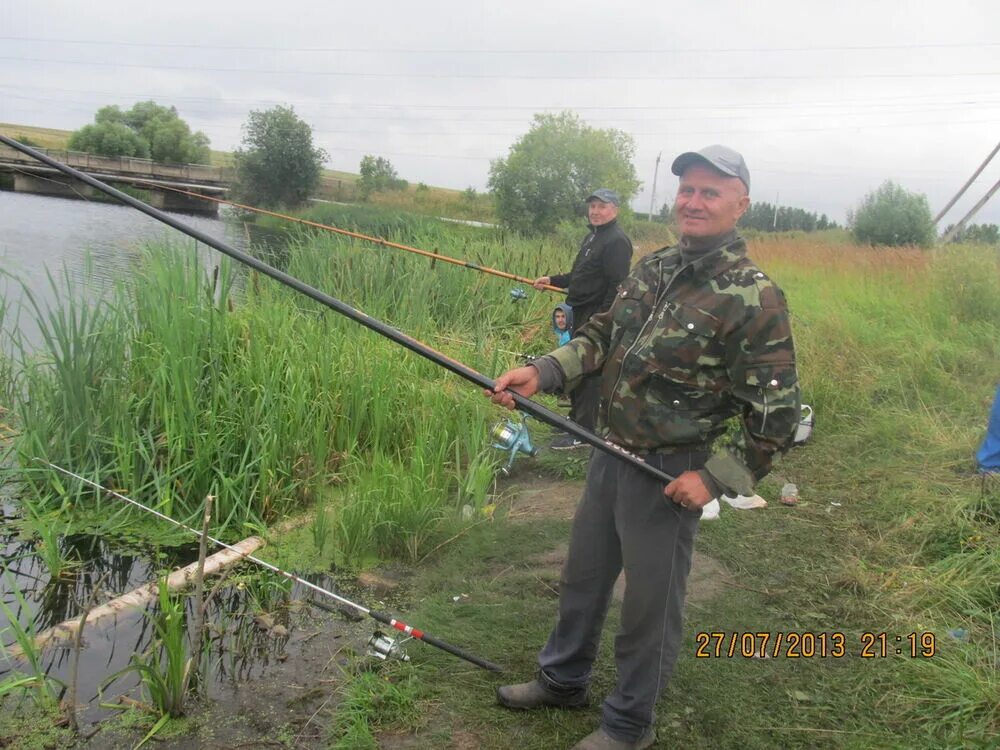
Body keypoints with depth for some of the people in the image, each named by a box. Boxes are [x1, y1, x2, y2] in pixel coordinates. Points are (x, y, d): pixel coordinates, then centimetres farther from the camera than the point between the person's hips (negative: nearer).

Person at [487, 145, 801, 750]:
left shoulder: (754, 298, -17)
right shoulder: (654, 267, 5)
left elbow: (778, 411, -16)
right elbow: (603, 334, 12)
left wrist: (716, 478, -20)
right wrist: (541, 372, -3)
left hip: (669, 474, -7)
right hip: (610, 451, 7)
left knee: (650, 602, 10)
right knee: (583, 575, 23)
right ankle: (563, 679, 46)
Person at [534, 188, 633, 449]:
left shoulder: (617, 241, -14)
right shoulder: (592, 237, 17)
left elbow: (617, 286, -21)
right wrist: (553, 280, 18)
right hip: (581, 314, 10)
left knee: (588, 373, -5)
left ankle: (583, 432, 3)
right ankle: (576, 417, 34)